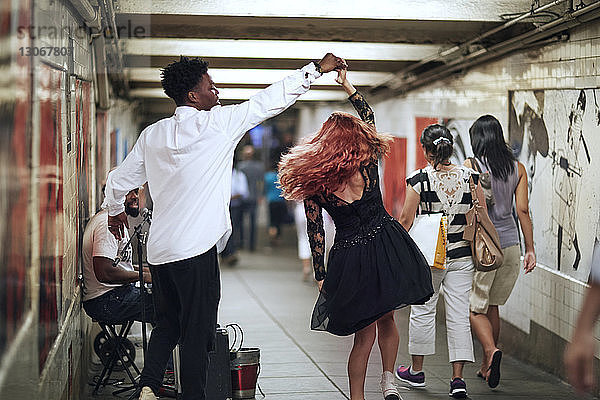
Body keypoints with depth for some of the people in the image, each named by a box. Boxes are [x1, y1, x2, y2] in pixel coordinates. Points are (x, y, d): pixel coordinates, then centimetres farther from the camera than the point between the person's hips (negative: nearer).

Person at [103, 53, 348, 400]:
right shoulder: (217, 123, -6)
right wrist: (317, 69, 7)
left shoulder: (152, 134, 9)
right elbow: (270, 100, -1)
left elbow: (119, 181, 18)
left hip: (159, 250, 6)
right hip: (196, 250, -6)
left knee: (167, 325, 17)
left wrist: (115, 211, 39)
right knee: (196, 332, 1)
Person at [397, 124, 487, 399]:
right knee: (459, 315, 4)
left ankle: (416, 371, 27)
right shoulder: (469, 177, -2)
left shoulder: (419, 180, -10)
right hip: (462, 257, 2)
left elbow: (406, 219, -8)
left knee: (423, 311, 13)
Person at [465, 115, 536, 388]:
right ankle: (487, 366, 23)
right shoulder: (518, 168, 5)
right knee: (492, 305, 18)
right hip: (511, 243, 5)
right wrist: (530, 249, 6)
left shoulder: (470, 166, -7)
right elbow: (523, 210, 3)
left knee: (475, 308, 3)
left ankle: (491, 351, -22)